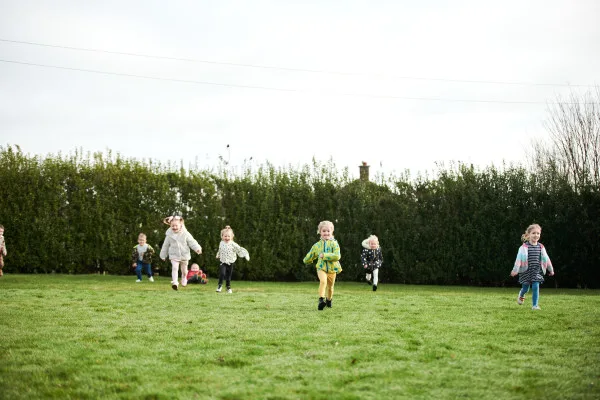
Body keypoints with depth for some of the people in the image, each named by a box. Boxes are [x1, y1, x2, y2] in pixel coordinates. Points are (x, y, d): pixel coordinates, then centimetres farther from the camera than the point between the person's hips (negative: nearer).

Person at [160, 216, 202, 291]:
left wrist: (197, 248, -23)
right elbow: (165, 246, 7)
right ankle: (174, 282, -26)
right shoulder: (169, 235, -4)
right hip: (174, 256, -1)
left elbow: (192, 242, -8)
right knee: (174, 268, -20)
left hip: (184, 255, 1)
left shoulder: (185, 234, -8)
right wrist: (163, 255, 13)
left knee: (184, 270, 14)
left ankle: (184, 281, 39)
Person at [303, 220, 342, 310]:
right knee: (323, 281, -28)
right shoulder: (317, 245, 5)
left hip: (332, 269, 0)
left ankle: (329, 300, 42)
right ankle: (321, 300, -36)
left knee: (330, 286, 14)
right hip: (321, 268, 0)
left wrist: (324, 255, -20)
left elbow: (337, 256, -19)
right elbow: (309, 256, 24)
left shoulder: (334, 244, -5)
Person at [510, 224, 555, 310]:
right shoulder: (524, 247, -11)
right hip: (526, 271, -2)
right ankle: (521, 296, 43)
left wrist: (551, 270, 19)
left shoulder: (541, 247, 2)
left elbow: (546, 259, 12)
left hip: (537, 271, 2)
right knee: (525, 288, 8)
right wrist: (515, 270, -19)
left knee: (536, 287, -8)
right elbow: (519, 258, -14)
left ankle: (535, 305, -1)